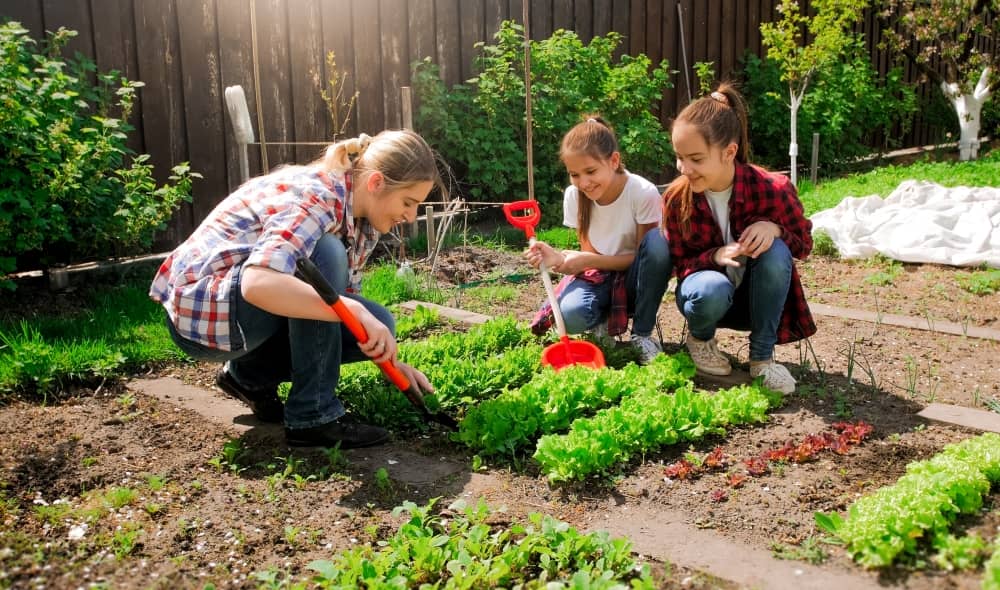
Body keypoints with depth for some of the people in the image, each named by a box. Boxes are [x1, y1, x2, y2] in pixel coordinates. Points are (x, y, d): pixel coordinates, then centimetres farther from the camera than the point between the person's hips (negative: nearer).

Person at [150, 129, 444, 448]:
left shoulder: (361, 219, 1)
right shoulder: (314, 196, -26)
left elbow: (343, 296, 8)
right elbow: (257, 283, -41)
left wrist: (391, 360, -2)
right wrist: (356, 312, -43)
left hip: (258, 303, 8)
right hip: (201, 309, -8)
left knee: (378, 323, -5)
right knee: (324, 254, -30)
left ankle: (253, 373, 10)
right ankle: (313, 415, -21)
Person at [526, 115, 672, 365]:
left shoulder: (644, 192, -22)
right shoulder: (573, 196, -11)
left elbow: (644, 254, -16)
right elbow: (589, 255, -5)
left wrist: (586, 260, -28)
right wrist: (559, 258, -28)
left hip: (633, 277, -1)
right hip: (598, 275, 1)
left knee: (656, 241, -35)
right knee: (570, 315, -34)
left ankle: (642, 334, -15)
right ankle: (603, 322, 5)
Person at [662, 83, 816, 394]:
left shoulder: (772, 189, -22)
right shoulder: (676, 198, -18)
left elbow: (804, 244, -6)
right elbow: (681, 264, -8)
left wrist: (775, 228, -30)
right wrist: (716, 256, -31)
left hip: (756, 294, 1)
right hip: (707, 286, -1)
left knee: (776, 250, -32)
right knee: (713, 290, -37)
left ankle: (762, 357, -15)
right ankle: (700, 337, 1)